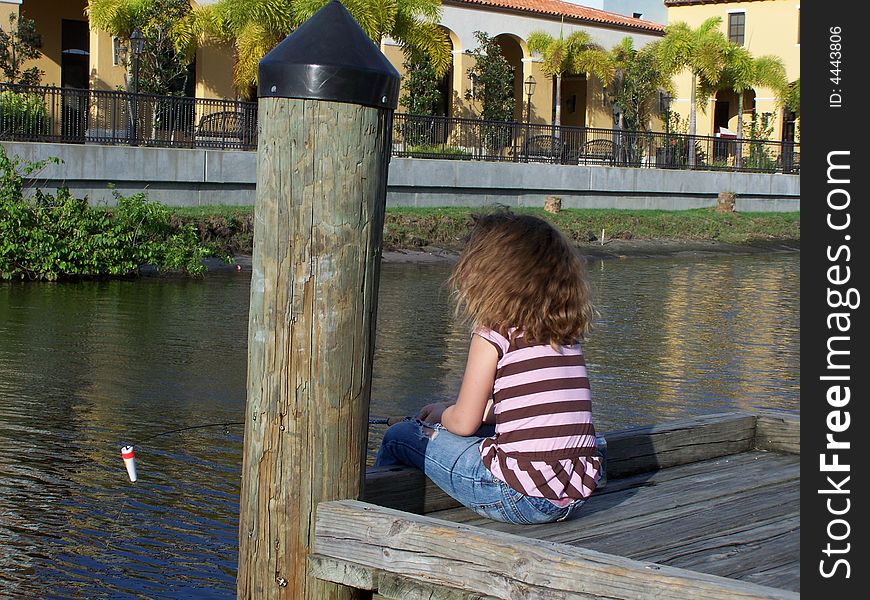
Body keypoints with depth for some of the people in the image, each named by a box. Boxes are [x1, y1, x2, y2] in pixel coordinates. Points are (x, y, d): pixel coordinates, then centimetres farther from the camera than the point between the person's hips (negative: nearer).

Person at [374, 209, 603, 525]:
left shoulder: (493, 335, -9)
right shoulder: (567, 337, 10)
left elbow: (463, 423, -4)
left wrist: (441, 414, 19)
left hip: (520, 499, -7)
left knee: (399, 437, 10)